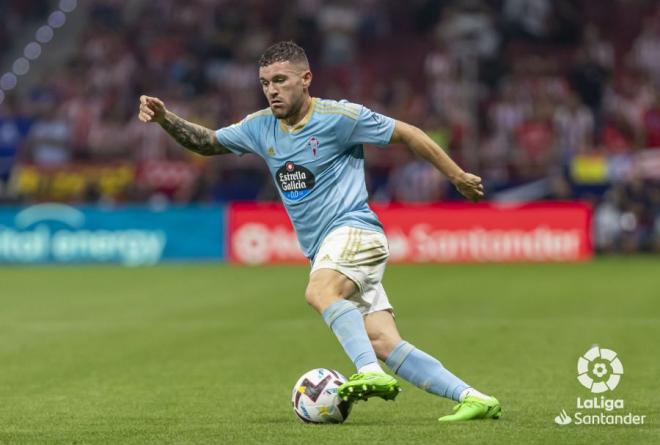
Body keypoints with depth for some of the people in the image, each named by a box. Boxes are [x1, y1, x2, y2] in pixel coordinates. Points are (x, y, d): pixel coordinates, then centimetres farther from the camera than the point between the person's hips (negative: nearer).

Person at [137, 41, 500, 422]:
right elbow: (207, 142, 22)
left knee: (319, 291, -36)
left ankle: (371, 374, -48)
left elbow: (407, 134, 1)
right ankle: (473, 398, -8)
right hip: (324, 251, 6)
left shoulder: (339, 116, -6)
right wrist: (165, 118, 4)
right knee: (385, 345, -7)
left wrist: (458, 177, 7)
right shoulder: (261, 127, 12)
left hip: (354, 230, -6)